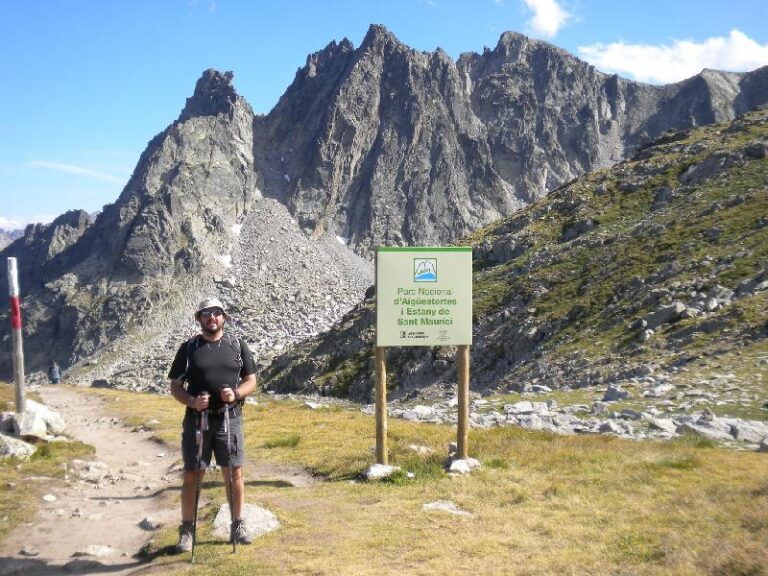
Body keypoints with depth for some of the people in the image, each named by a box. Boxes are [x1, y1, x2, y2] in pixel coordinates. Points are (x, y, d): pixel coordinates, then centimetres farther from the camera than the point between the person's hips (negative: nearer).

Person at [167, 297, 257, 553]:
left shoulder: (237, 346, 6)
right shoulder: (189, 348, 3)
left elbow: (251, 381, 8)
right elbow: (175, 386, 3)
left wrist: (236, 394, -13)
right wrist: (192, 401, -16)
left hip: (230, 419, 1)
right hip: (197, 420, -1)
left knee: (234, 474, 6)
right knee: (192, 476, 4)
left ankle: (237, 526, 20)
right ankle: (187, 530, 16)